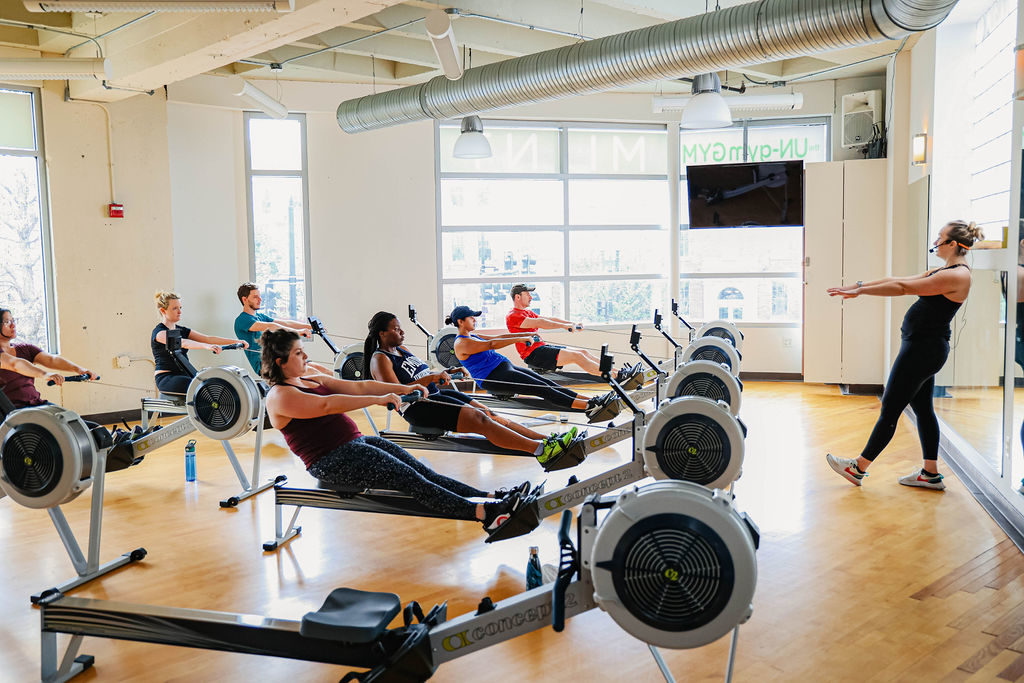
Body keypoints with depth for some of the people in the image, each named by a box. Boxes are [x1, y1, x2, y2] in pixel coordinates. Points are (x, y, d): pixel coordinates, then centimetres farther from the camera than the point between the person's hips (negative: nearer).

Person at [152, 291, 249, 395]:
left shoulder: (182, 330, 17)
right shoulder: (159, 332, -8)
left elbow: (208, 338, 6)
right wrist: (205, 346, -45)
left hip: (184, 375, 7)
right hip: (166, 378, -7)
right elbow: (182, 342, -28)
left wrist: (235, 341, -6)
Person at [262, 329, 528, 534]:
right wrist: (378, 399, -29)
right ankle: (484, 513, -32)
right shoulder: (279, 396, -9)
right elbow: (327, 405, -24)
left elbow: (358, 386, 14)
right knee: (407, 478, -22)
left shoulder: (314, 380, 18)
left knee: (421, 470, -9)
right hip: (331, 462, -8)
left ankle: (491, 498, -19)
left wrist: (404, 389, 5)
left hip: (355, 443, 8)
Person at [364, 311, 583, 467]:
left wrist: (446, 374, 15)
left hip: (436, 395, 9)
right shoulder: (380, 359, -7)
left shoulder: (401, 350, 20)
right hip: (417, 408, -9)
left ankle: (546, 440, -13)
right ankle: (542, 450, -33)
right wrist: (430, 378, -22)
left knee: (490, 415, -6)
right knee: (480, 420, -23)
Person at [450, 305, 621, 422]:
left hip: (505, 369, 10)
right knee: (543, 389, -18)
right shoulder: (461, 344, -11)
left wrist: (526, 334, 16)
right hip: (493, 378, -9)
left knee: (548, 384, -5)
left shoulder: (472, 337, 19)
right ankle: (590, 406, -24)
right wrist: (520, 339, -24)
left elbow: (498, 337, 21)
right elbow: (491, 344, -21)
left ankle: (592, 401, -12)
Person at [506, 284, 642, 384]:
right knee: (577, 356, -18)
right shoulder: (513, 316, -10)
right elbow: (539, 323, -22)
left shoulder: (527, 313, 22)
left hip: (542, 347, 10)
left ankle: (618, 371, -1)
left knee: (584, 352, 1)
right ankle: (616, 377, -19)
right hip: (533, 354, -10)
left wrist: (571, 323, 8)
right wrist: (564, 326, -28)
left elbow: (549, 319, 19)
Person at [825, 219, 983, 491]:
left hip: (923, 349, -10)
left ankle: (859, 468, 8)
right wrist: (860, 285, 8)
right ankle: (931, 473, 22)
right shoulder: (945, 272, 14)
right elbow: (900, 280, 13)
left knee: (890, 409, -2)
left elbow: (902, 287, -18)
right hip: (924, 348, 10)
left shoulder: (956, 276, -17)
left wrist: (858, 291, -14)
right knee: (923, 409, 14)